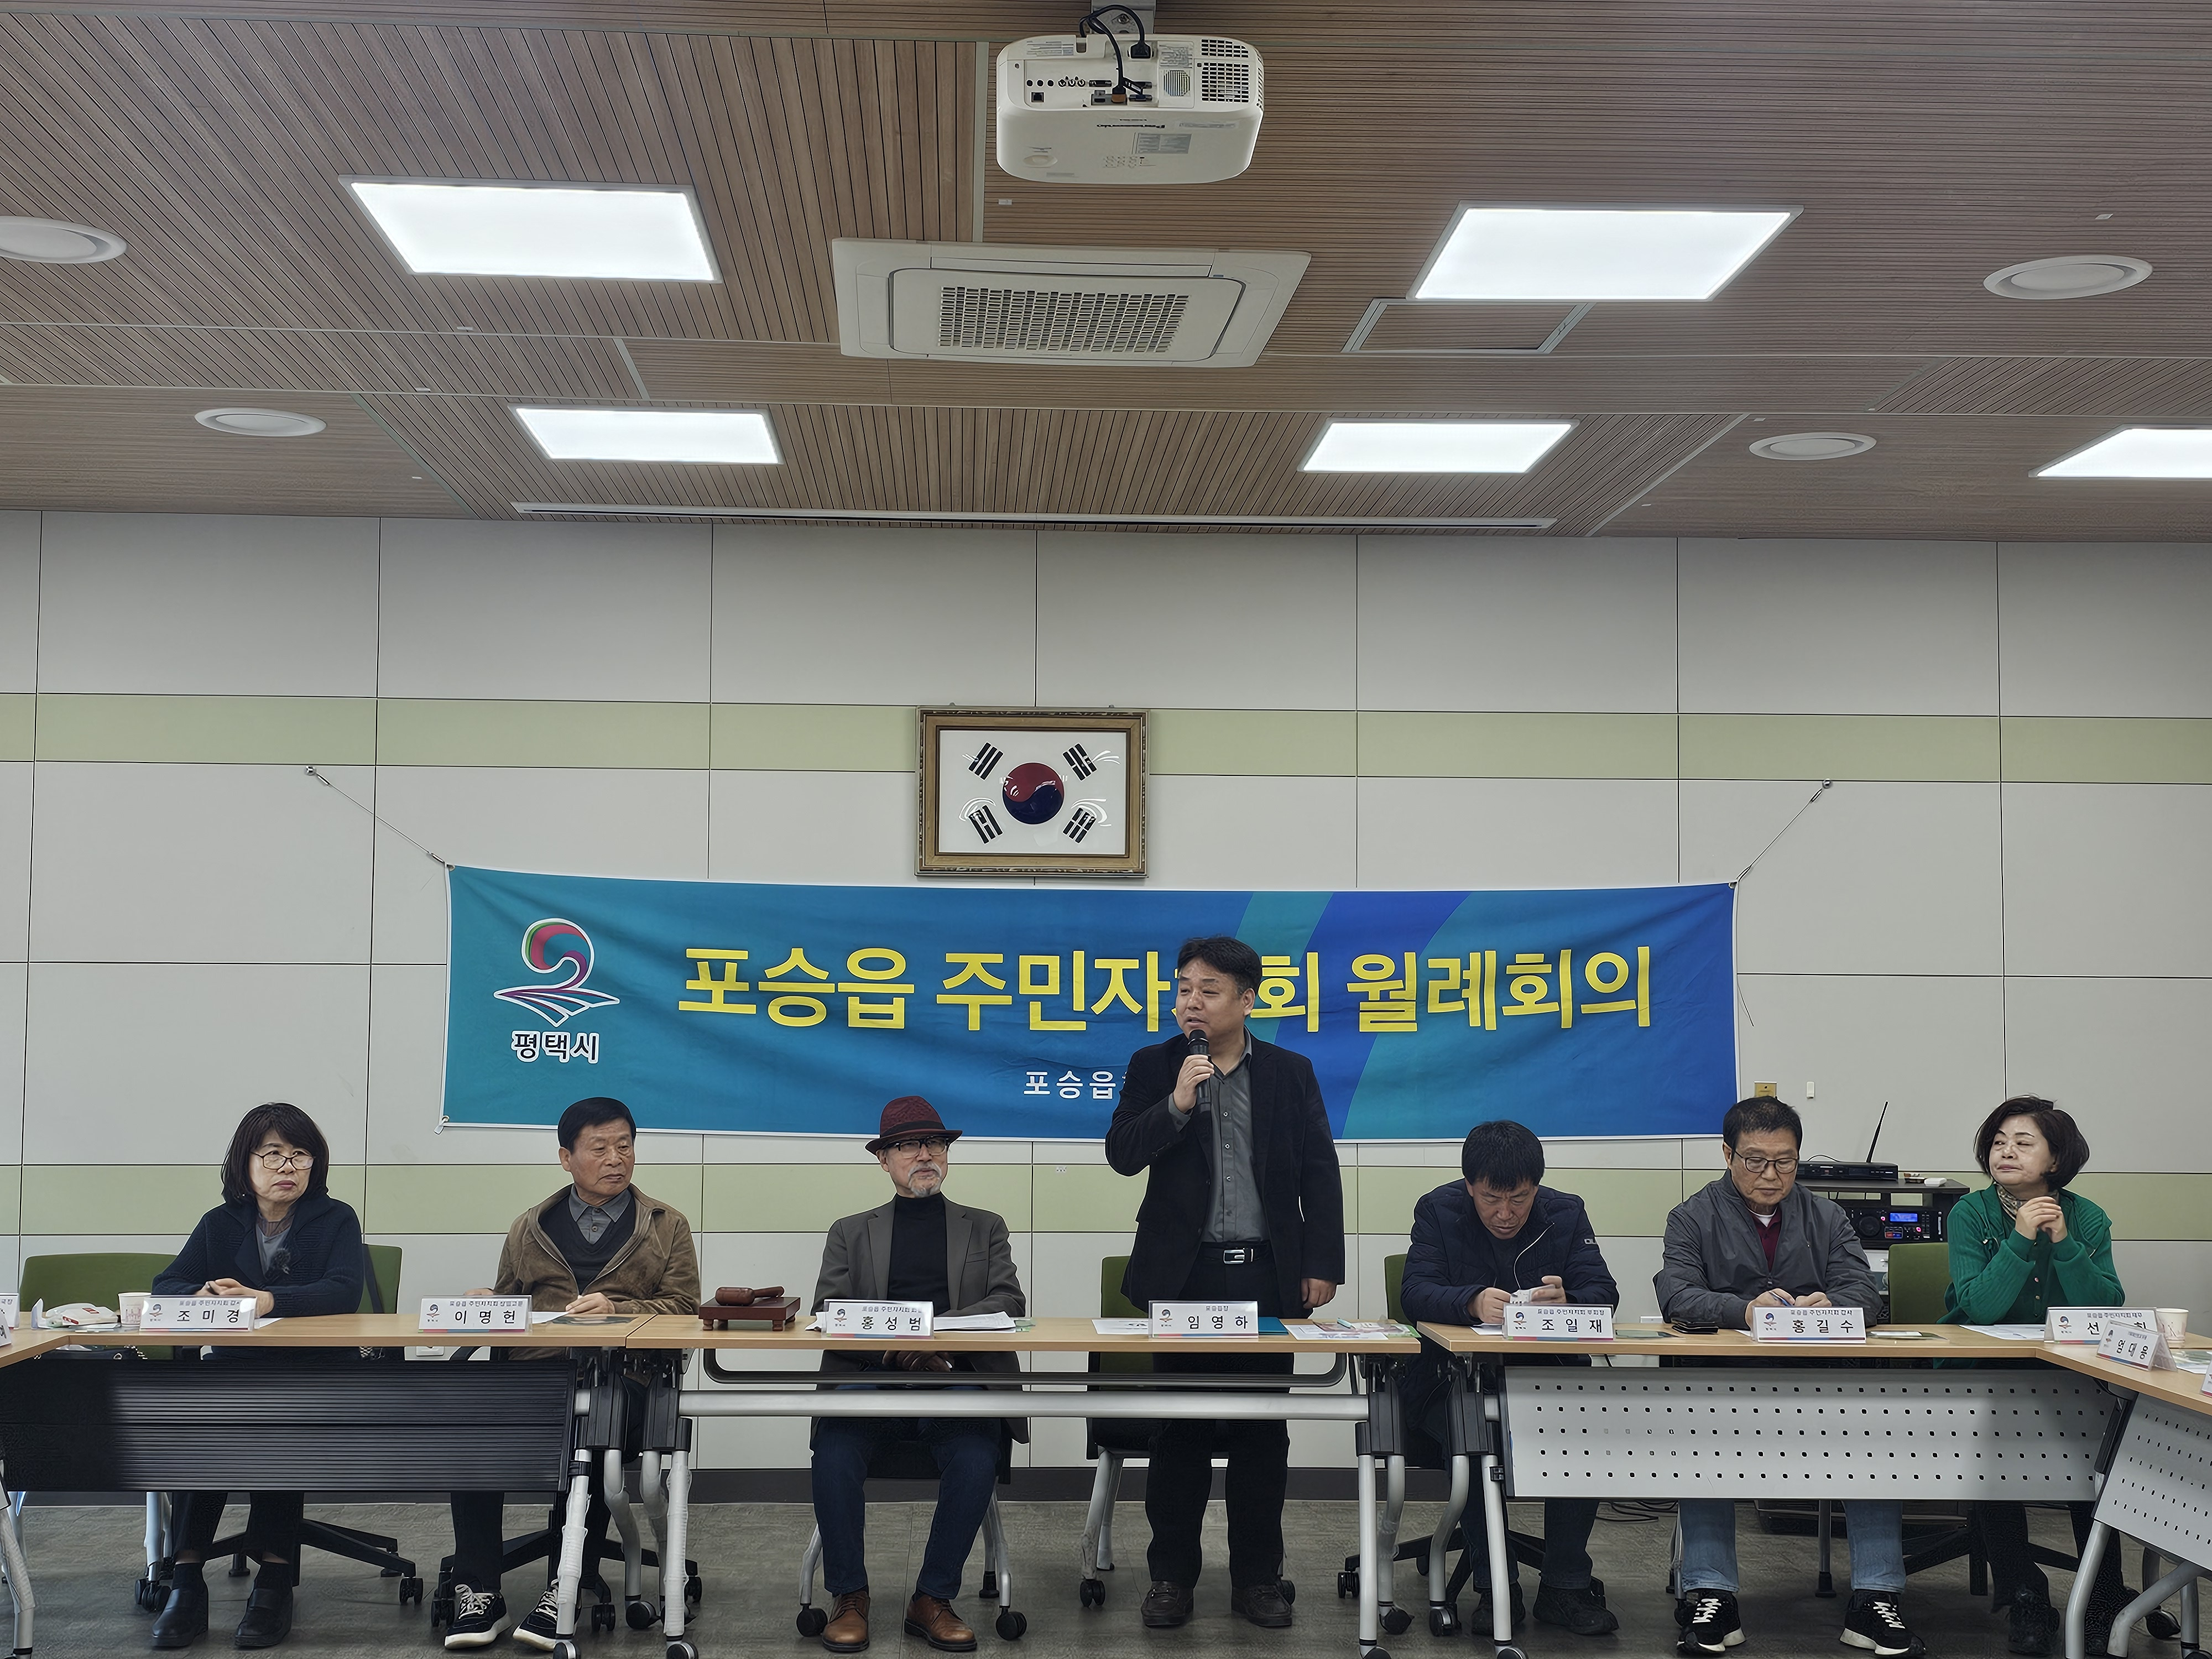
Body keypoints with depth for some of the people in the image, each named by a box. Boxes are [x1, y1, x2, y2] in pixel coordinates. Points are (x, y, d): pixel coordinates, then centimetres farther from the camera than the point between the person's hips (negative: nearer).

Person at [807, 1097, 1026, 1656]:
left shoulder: (985, 1228, 21)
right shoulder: (851, 1233, 20)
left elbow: (1009, 1302, 5)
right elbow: (827, 1311, 7)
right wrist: (891, 1342, -14)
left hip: (956, 1377, 0)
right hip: (871, 1378, 0)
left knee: (976, 1460, -31)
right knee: (836, 1455, -30)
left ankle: (933, 1600, -15)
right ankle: (848, 1598, -14)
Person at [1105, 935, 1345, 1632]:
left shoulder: (1291, 1072, 5)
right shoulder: (1154, 1067, 4)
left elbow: (1319, 1174, 4)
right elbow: (1123, 1154, -5)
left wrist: (1323, 1266, -2)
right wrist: (1176, 1103, -18)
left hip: (1267, 1274, 1)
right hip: (1183, 1274, -1)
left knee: (1262, 1431, 5)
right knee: (1179, 1431, 4)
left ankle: (1257, 1577, 15)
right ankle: (1171, 1576, 13)